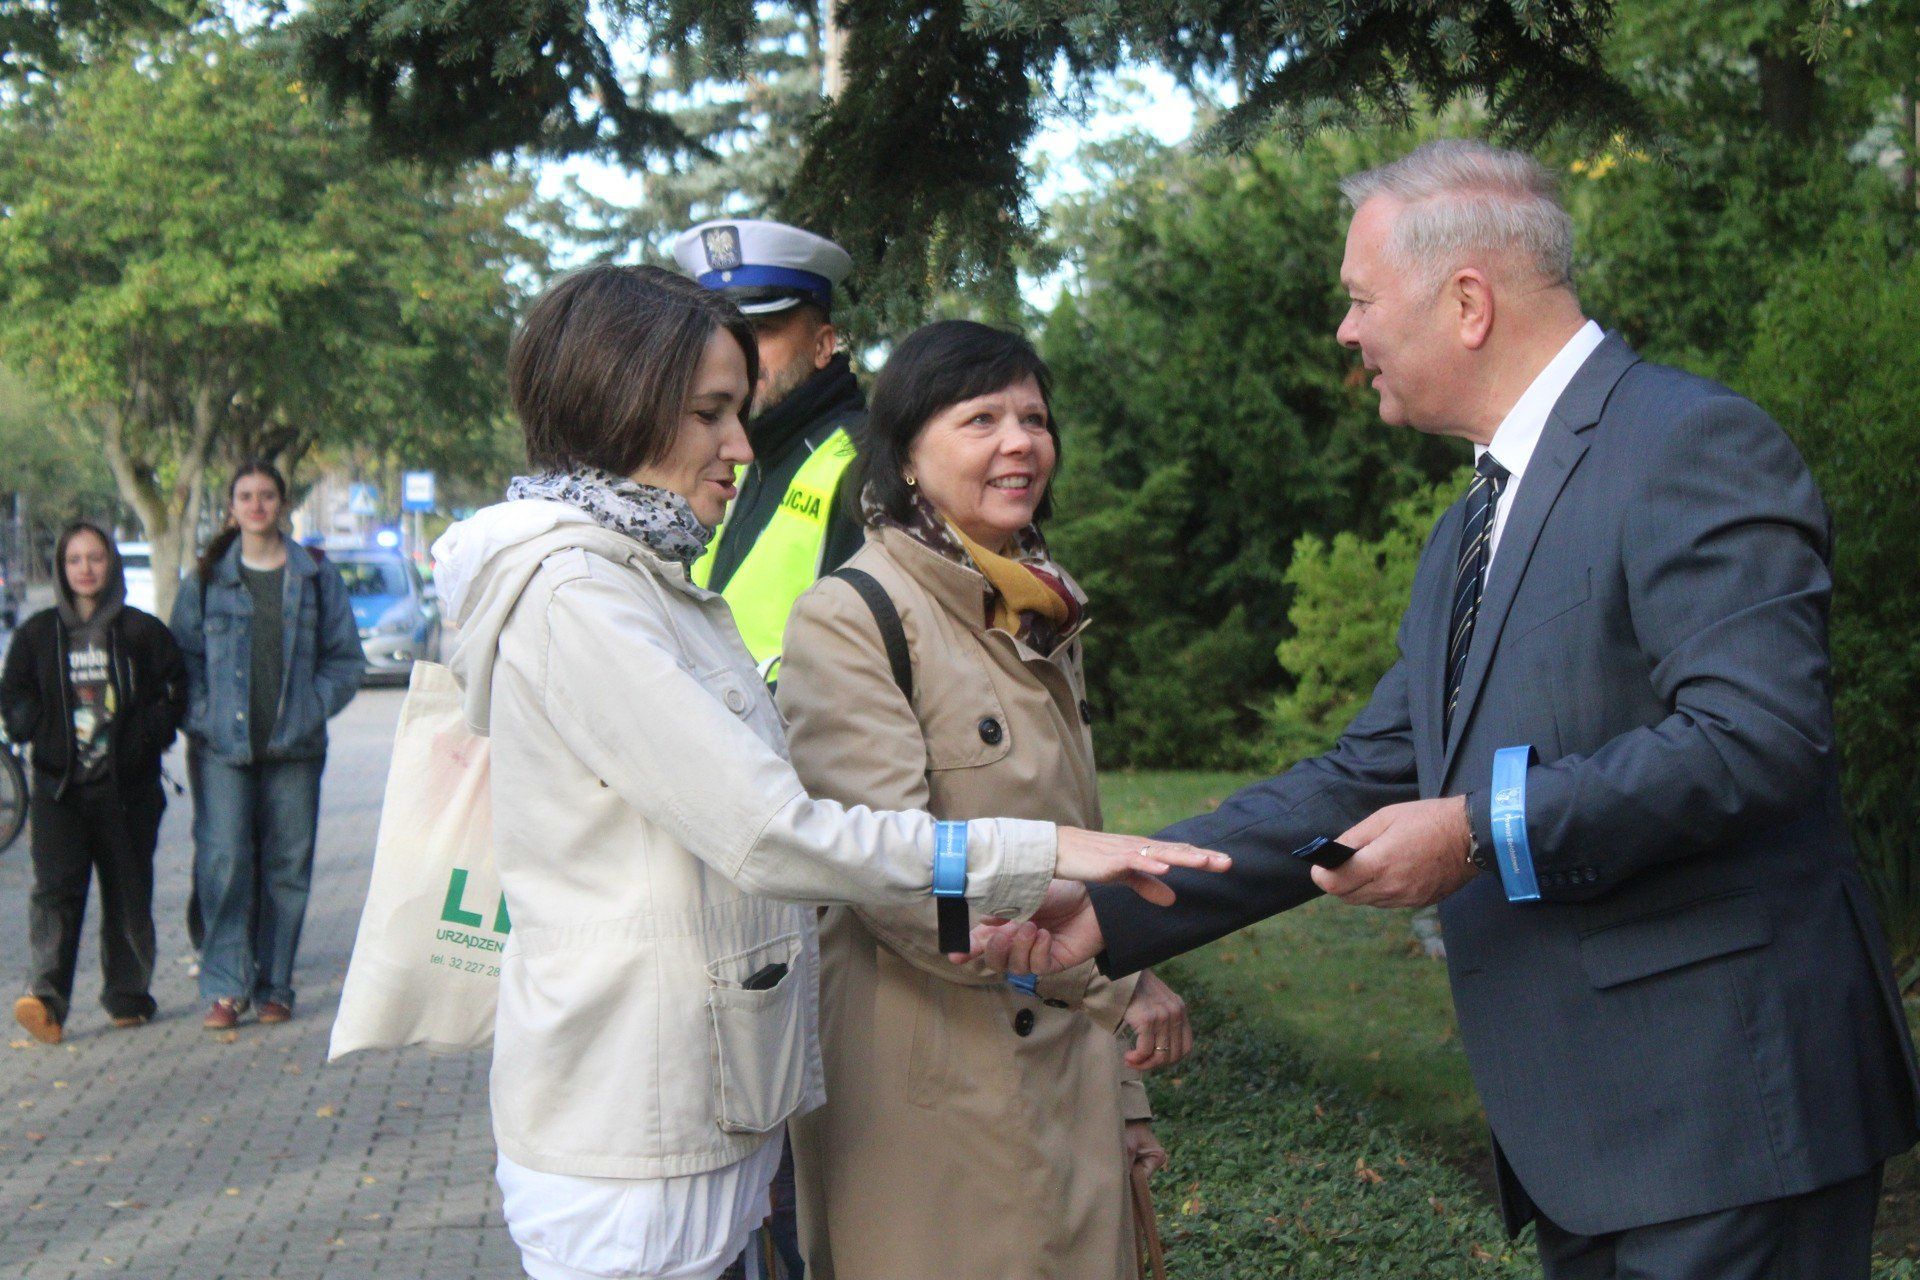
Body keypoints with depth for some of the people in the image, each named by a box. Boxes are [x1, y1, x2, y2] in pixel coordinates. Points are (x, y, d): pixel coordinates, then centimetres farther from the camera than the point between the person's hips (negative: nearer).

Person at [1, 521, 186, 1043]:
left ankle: (128, 995, 19)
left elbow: (175, 689, 8)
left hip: (128, 786, 0)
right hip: (59, 787, 0)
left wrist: (153, 731, -6)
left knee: (128, 894, 5)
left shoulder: (143, 632, 5)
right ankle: (47, 999, -23)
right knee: (55, 888, -14)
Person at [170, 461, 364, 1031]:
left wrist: (314, 707, -5)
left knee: (286, 867, 4)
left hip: (294, 747, 1)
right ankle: (225, 988, -4)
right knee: (223, 862, -10)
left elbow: (345, 657, 9)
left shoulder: (317, 577, 7)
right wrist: (200, 720, -4)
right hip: (223, 747, -1)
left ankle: (273, 986, 14)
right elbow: (184, 658, 9)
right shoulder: (206, 579, 7)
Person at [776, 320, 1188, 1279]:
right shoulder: (851, 620, -11)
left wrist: (1123, 1091, 19)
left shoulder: (1041, 623, 15)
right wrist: (1116, 981, -18)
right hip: (934, 1104, -7)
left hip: (1068, 1085, 7)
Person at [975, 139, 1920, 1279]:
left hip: (1720, 1103, -9)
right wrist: (1109, 909, 9)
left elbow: (1761, 735, -22)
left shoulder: (1693, 444, -11)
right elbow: (1365, 782, 16)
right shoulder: (1475, 525, 18)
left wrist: (1484, 831, -19)